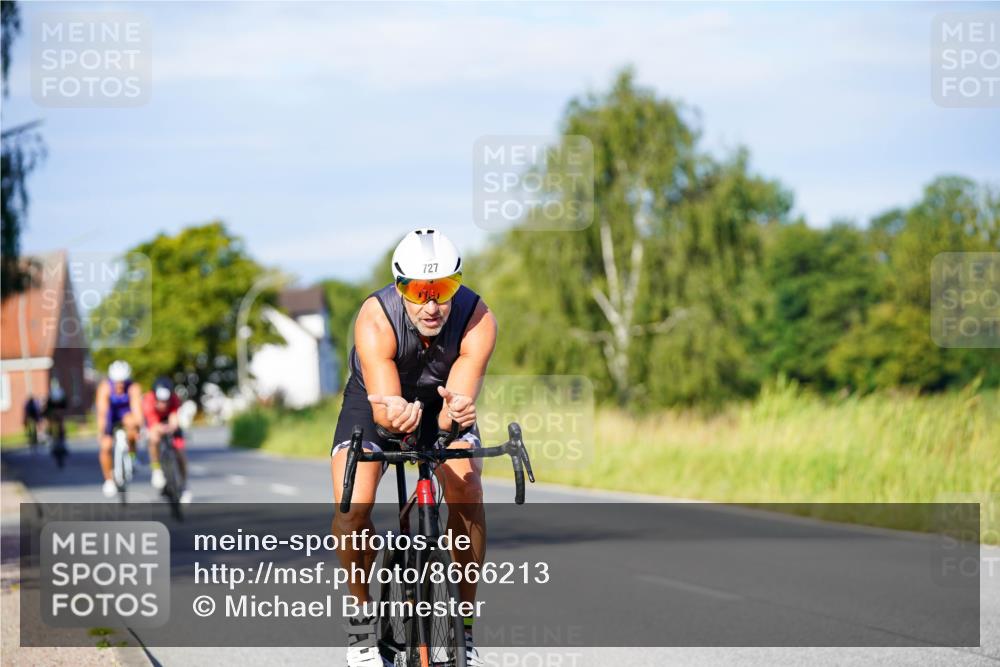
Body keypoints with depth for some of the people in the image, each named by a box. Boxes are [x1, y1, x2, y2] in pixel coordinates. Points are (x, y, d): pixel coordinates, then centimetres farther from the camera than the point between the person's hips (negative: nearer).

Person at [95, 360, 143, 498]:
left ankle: (131, 454, -13)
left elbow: (137, 409, -39)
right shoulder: (105, 388, -28)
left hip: (126, 414, -1)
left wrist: (138, 426, -54)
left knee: (130, 422, -36)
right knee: (106, 447, -14)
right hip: (111, 417, 1)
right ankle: (109, 481, 6)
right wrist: (101, 430, -46)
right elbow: (102, 411, -35)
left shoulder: (134, 388, -29)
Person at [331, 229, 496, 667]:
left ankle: (464, 623, -11)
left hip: (440, 405, 1)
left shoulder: (477, 321, -30)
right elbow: (382, 407, -39)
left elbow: (458, 404, -35)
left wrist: (457, 413, -59)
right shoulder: (376, 320, -34)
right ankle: (361, 617, -2)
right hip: (376, 401, -1)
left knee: (466, 488, -26)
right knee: (353, 506, -25)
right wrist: (396, 416, -62)